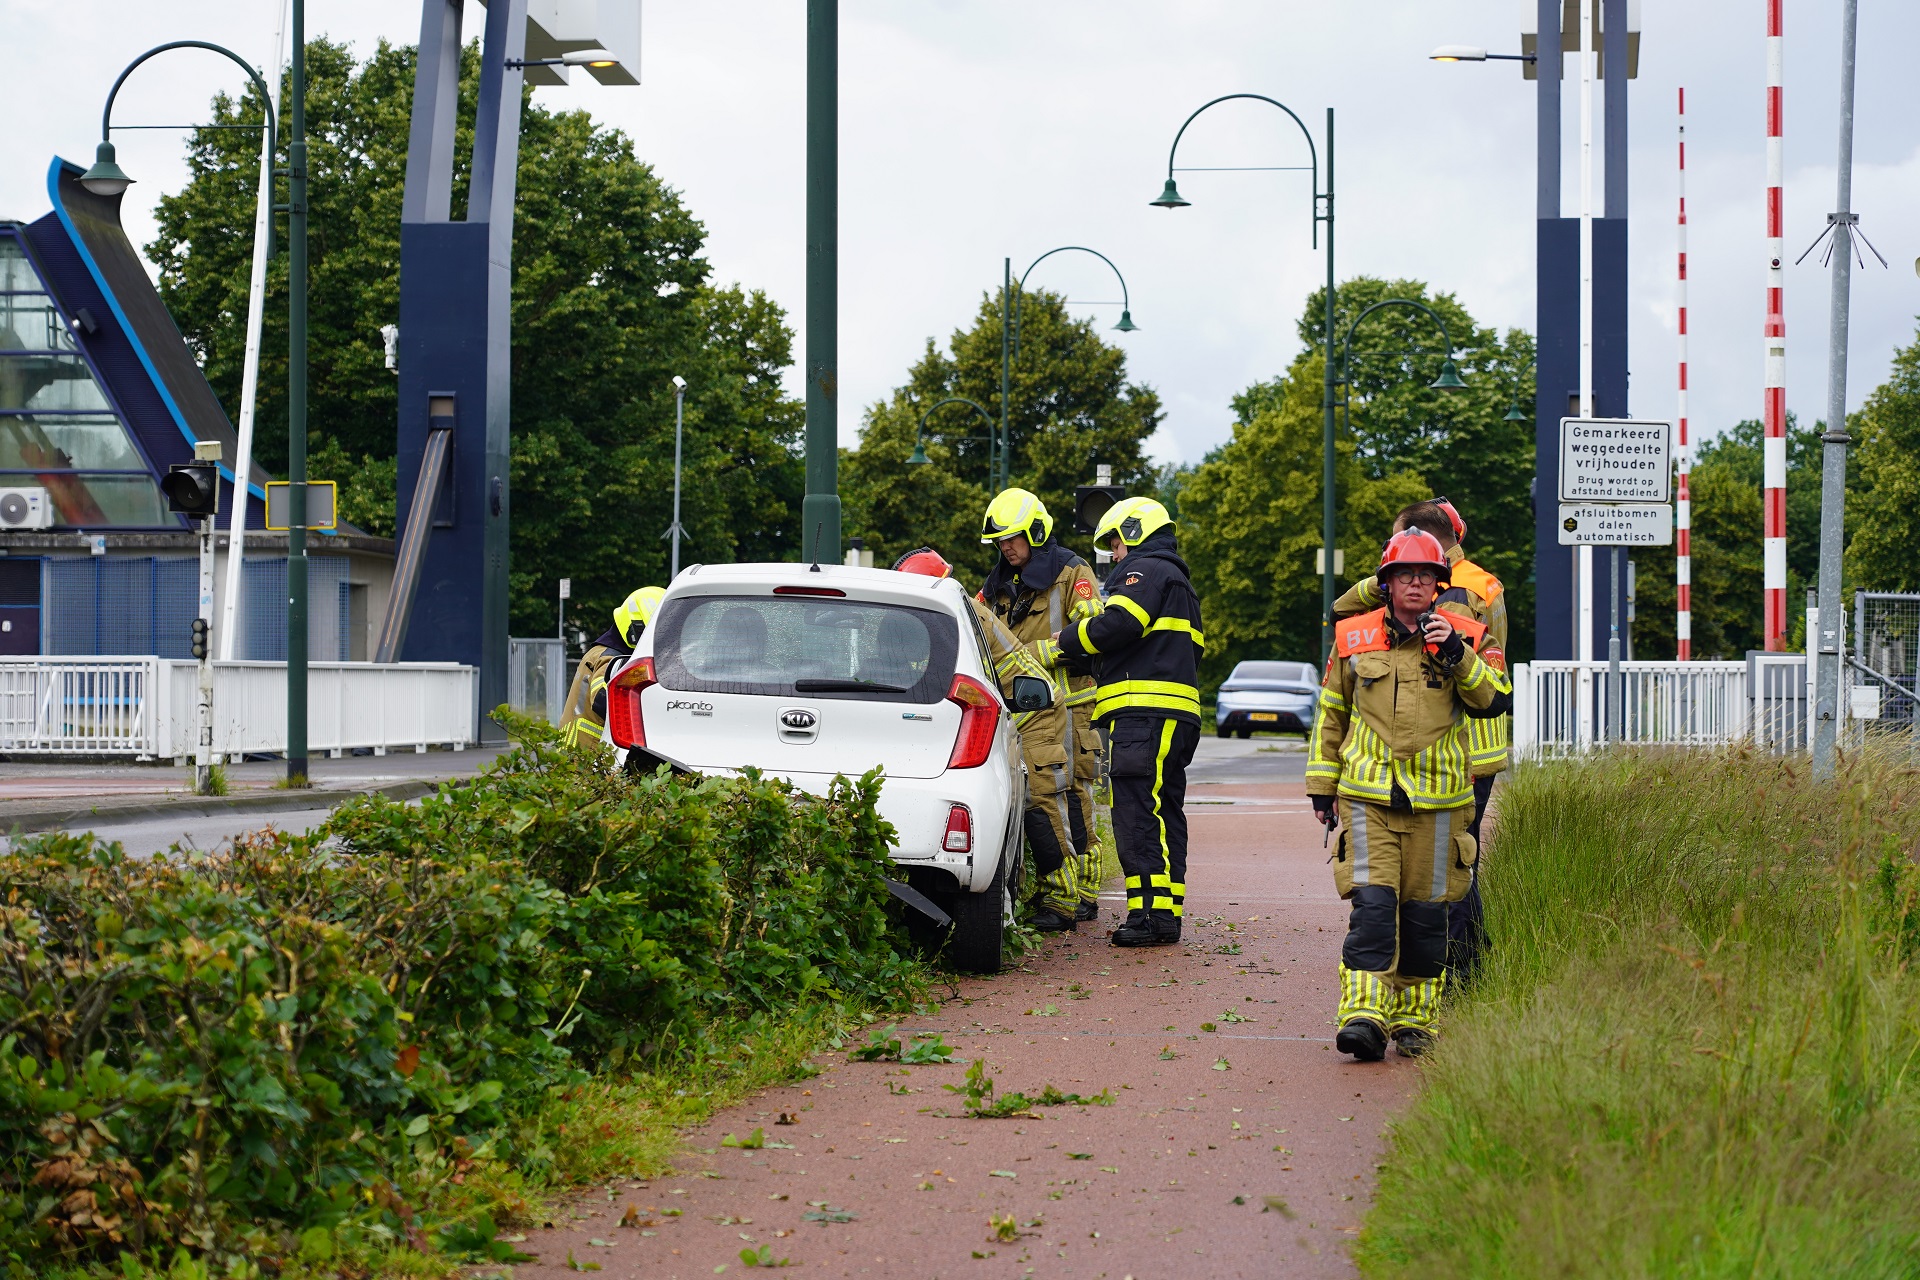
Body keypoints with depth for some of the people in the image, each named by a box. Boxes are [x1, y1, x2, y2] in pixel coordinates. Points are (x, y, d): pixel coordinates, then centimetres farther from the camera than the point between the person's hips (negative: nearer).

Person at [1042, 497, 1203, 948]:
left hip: (1145, 710, -10)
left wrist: (1065, 640, -4)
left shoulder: (1144, 571, -2)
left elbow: (1120, 624, -17)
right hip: (1175, 717, 10)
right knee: (1164, 813, 10)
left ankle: (1152, 912, -19)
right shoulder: (1177, 581, 30)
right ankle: (1167, 912, 10)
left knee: (1137, 811, -13)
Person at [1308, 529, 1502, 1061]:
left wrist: (1457, 656, -22)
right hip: (1367, 796, -1)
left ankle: (1414, 1017, 17)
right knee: (1372, 903, -13)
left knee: (1425, 912, 6)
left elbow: (1490, 696, -7)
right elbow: (1330, 714, 16)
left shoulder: (1460, 635, 5)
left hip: (1437, 800, 1)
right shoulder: (1353, 638, 7)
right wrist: (1321, 785, 15)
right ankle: (1363, 1013, -16)